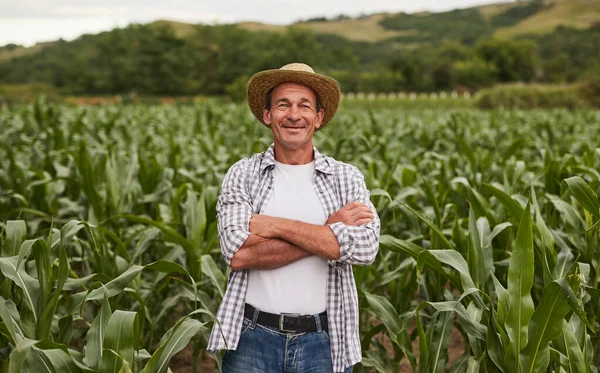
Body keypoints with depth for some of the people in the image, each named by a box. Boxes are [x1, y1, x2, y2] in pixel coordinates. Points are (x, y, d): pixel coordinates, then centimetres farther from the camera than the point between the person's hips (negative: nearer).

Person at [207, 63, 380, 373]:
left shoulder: (346, 178, 1)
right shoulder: (242, 175, -1)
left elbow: (365, 248, -14)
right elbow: (238, 253, -14)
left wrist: (276, 225, -15)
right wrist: (328, 231, -15)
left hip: (323, 342, 1)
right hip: (253, 338, 0)